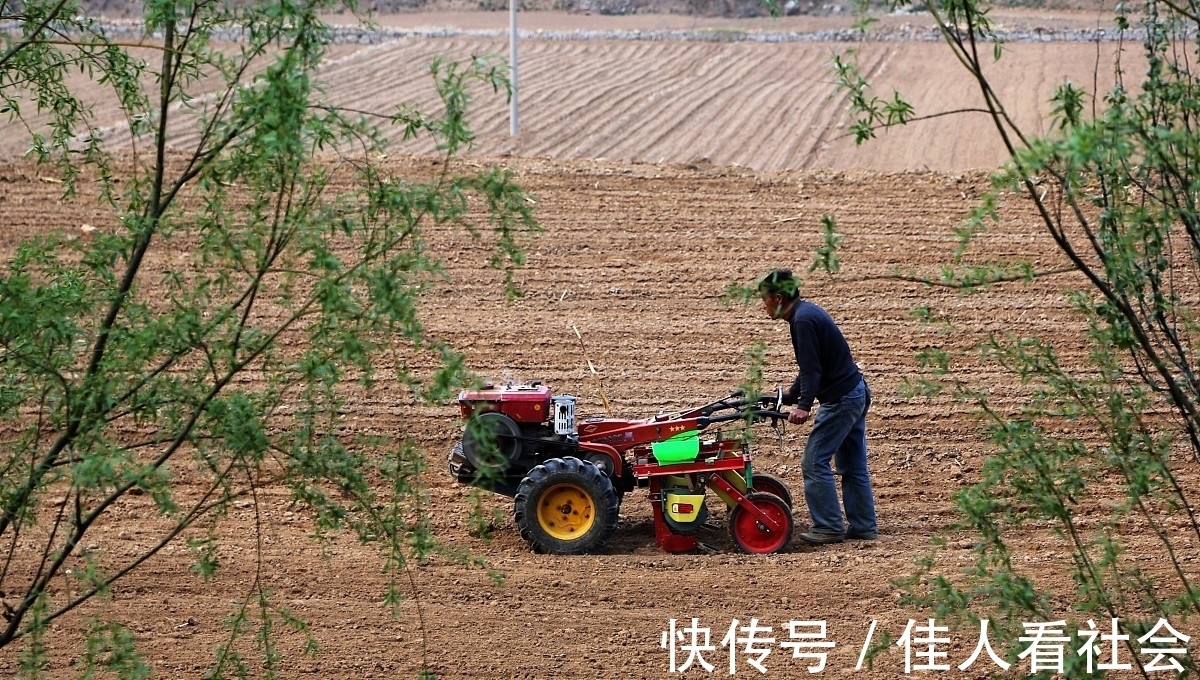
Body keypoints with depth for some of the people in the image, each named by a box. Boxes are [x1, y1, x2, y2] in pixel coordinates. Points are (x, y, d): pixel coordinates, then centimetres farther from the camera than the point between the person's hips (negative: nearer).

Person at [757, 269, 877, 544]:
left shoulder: (803, 320, -18)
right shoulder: (809, 312, 13)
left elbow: (811, 368, -25)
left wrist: (803, 405, -31)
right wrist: (792, 394, 29)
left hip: (840, 399, -10)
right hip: (857, 392, 10)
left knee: (815, 462, -6)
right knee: (853, 466, 12)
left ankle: (829, 528, -5)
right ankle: (864, 526, 15)